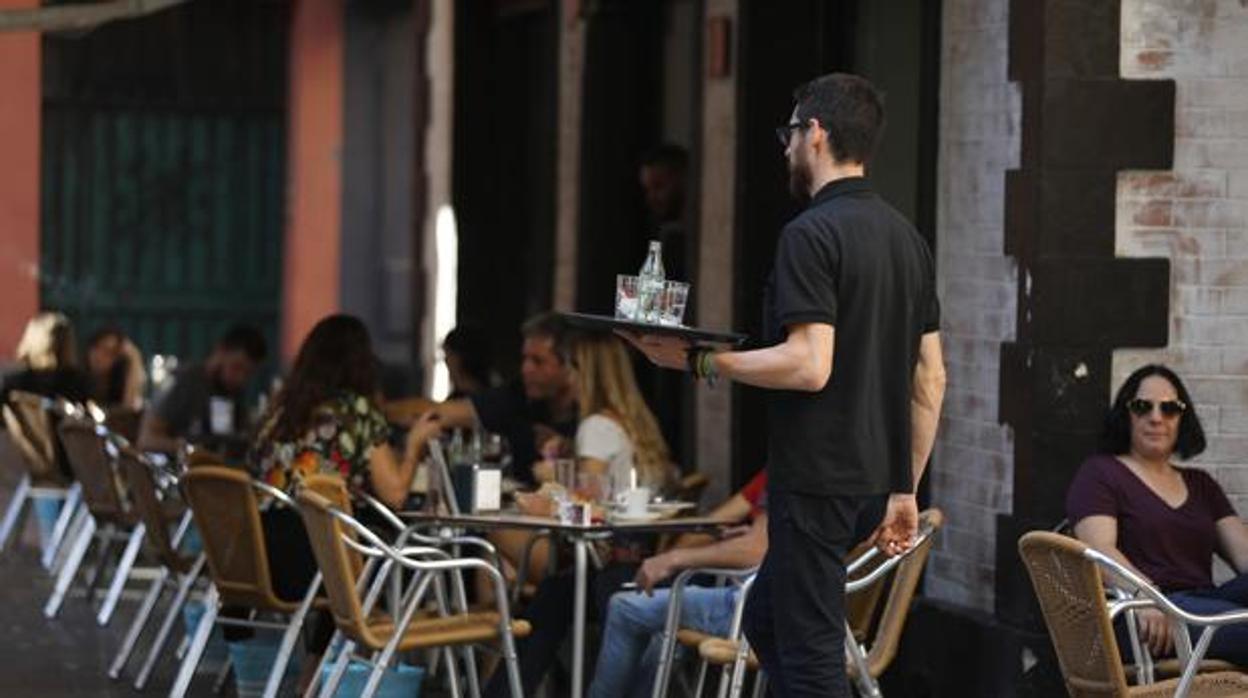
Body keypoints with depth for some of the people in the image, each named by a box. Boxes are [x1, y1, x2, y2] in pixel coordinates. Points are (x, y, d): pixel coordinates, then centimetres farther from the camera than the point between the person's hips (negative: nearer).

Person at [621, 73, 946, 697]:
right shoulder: (906, 237, 12)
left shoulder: (810, 234, -15)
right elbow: (930, 379, 13)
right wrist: (905, 489, 19)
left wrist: (700, 361, -14)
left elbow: (809, 365, -24)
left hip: (815, 481, -9)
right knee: (765, 621, 21)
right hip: (874, 480, 9)